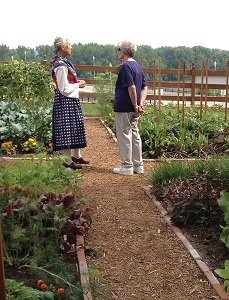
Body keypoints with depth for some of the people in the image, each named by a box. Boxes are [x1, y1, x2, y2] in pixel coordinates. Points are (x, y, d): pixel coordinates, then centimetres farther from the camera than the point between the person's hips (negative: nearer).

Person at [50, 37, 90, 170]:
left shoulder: (64, 62, 11)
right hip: (65, 100, -10)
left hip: (72, 99, 10)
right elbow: (64, 89, -21)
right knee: (66, 129, -3)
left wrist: (77, 82, 8)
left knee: (76, 127, 17)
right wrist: (78, 85, -9)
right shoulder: (61, 65, -19)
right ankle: (68, 160, 5)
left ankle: (76, 155, 30)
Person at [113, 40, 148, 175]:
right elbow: (144, 87, 12)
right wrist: (141, 103, 1)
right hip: (134, 109, 9)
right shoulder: (138, 66, 13)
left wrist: (135, 105, -15)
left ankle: (127, 167, 7)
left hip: (124, 108, -9)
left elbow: (131, 88, -24)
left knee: (124, 136, 0)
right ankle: (138, 166, 19)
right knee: (135, 135, 13)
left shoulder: (126, 66, -15)